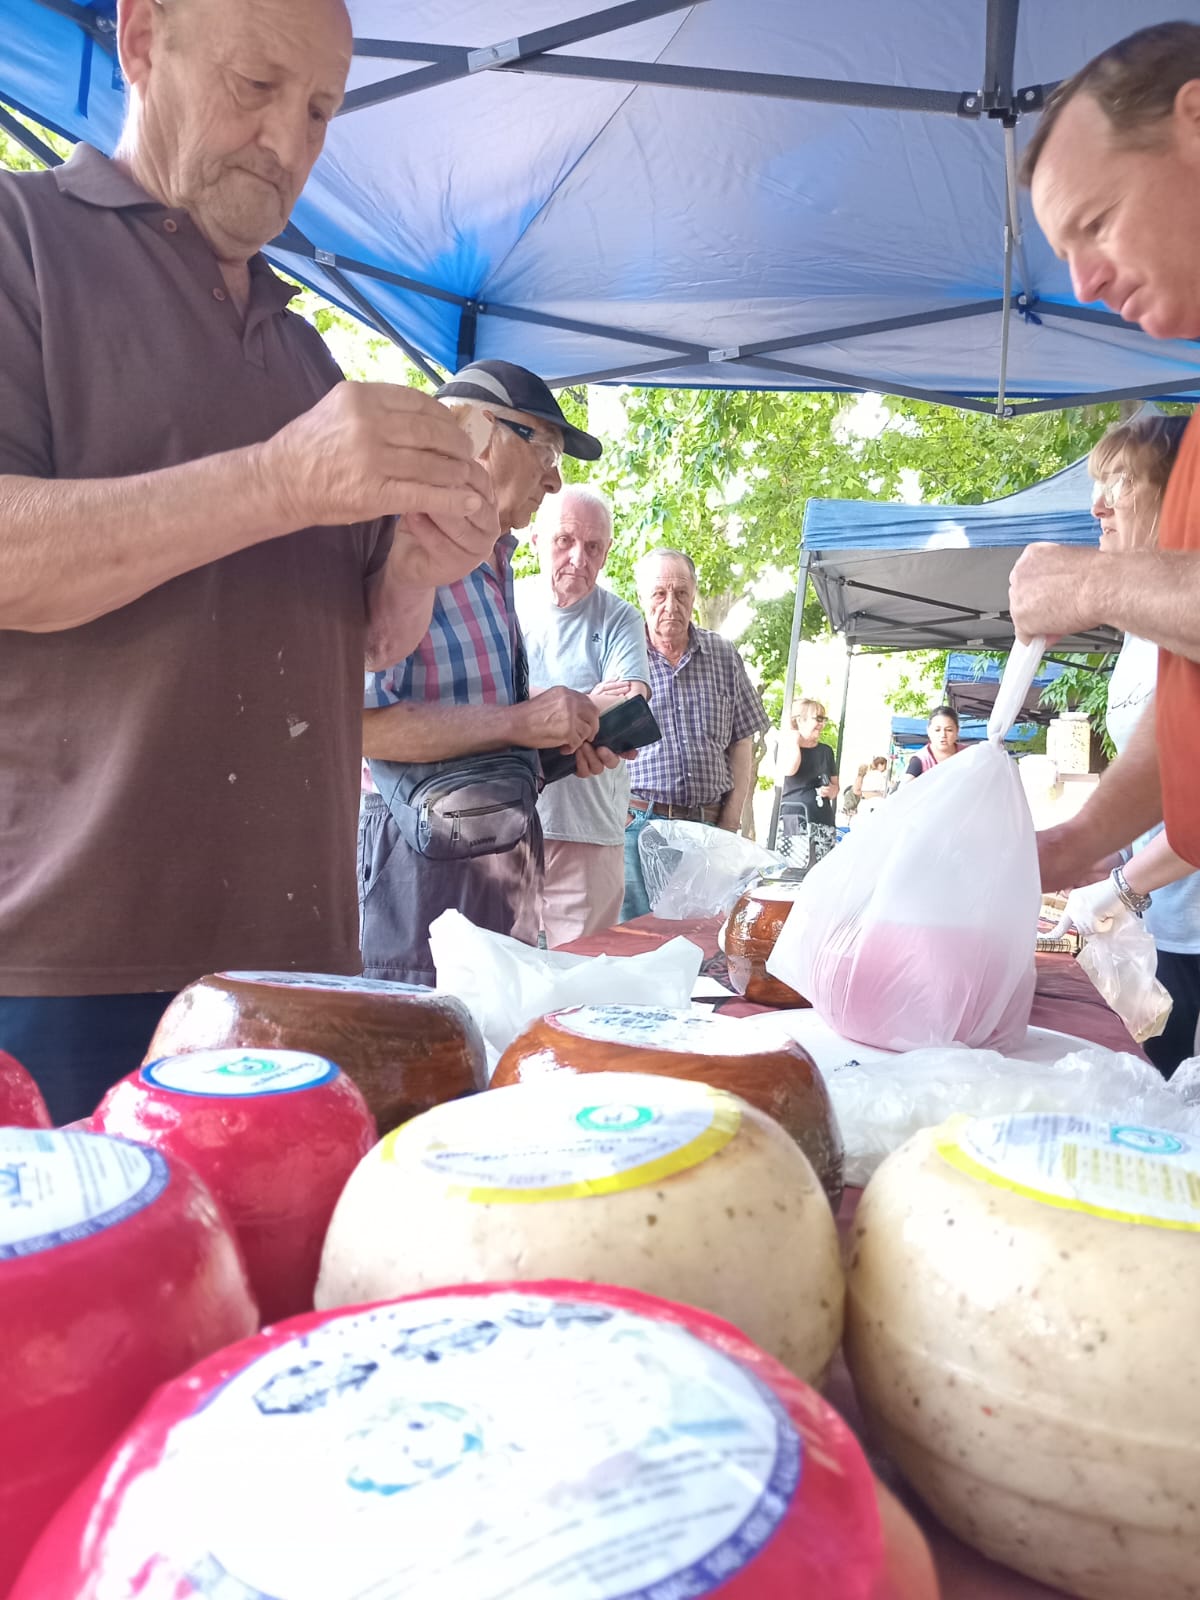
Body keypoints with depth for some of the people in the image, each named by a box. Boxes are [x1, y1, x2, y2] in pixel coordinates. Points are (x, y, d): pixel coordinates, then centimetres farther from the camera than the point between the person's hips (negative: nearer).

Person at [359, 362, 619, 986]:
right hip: (425, 859, -9)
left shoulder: (495, 562, 17)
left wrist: (563, 736, 9)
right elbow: (356, 720, -26)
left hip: (504, 857, 9)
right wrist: (519, 722, -21)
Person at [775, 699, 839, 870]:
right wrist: (794, 740, -6)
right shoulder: (787, 744, 4)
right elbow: (789, 770, -17)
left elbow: (835, 784, 23)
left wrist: (830, 791, -1)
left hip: (824, 820, 5)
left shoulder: (825, 751, 17)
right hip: (796, 820, -4)